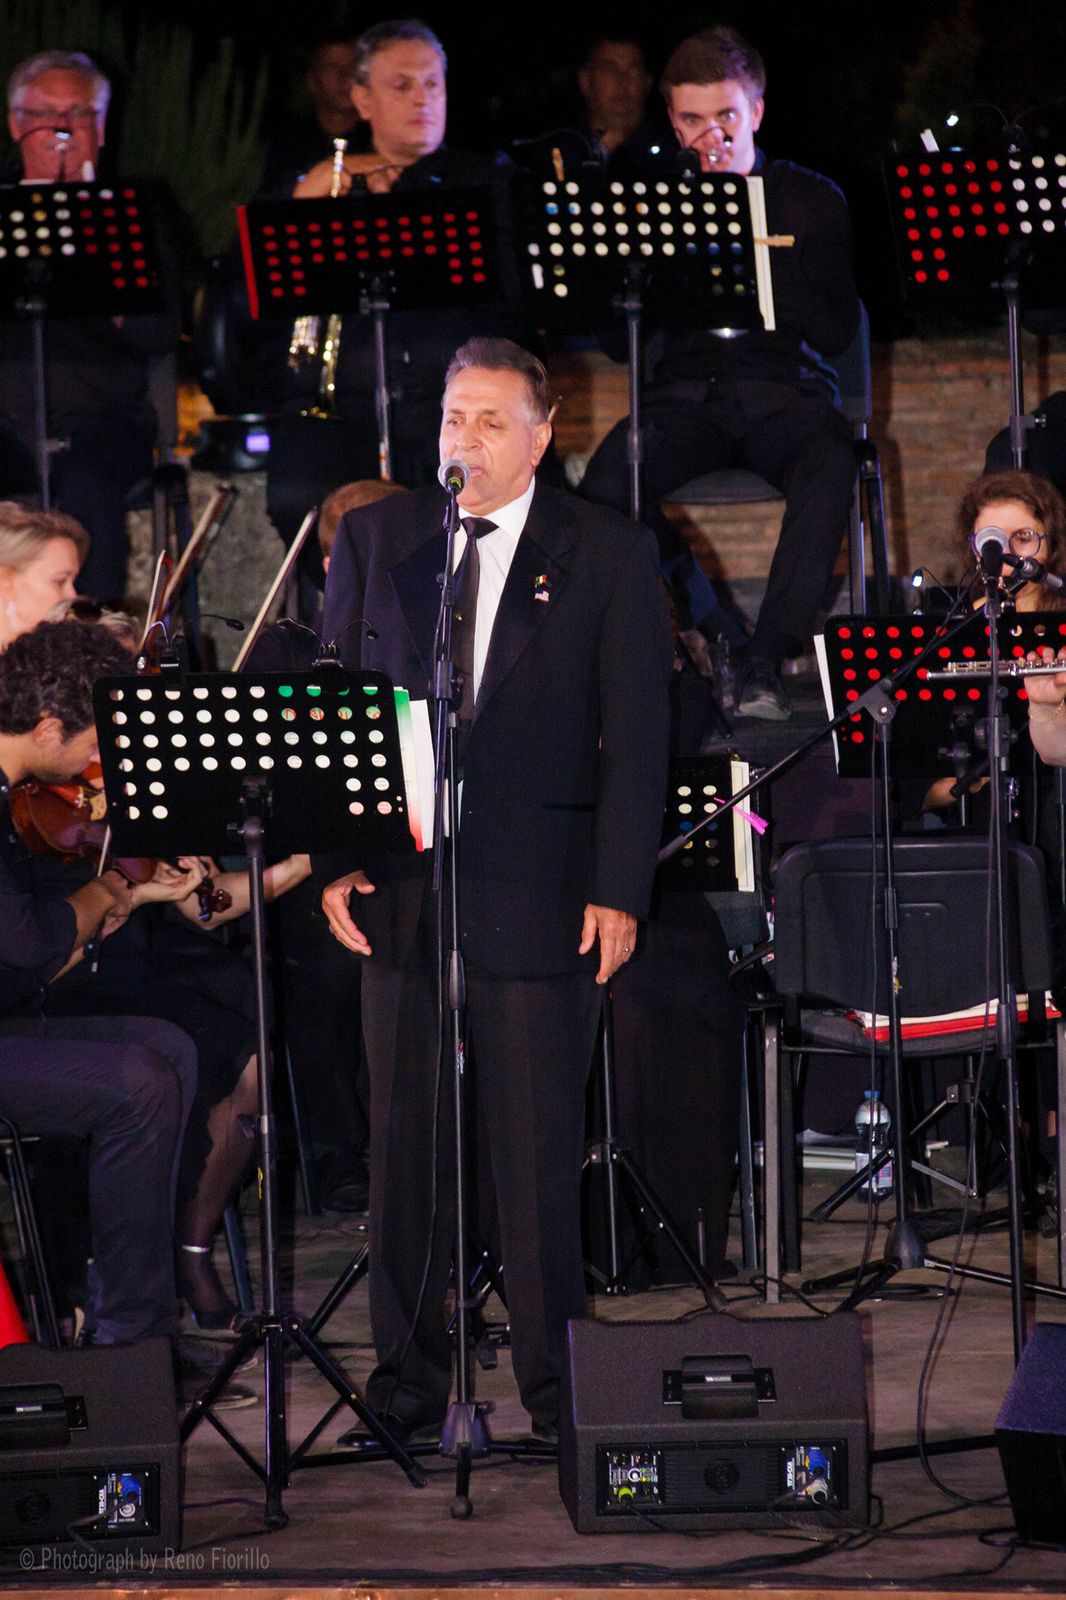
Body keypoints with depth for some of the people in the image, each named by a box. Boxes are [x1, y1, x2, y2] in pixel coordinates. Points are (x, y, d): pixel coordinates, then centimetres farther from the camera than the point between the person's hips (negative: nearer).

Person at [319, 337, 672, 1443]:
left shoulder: (609, 555, 2)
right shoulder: (373, 539, 10)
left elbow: (637, 734, 0)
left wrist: (619, 889, -7)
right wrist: (333, 856, 1)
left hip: (540, 888, -3)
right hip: (398, 885, 3)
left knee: (540, 1145, -1)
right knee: (403, 1138, 5)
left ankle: (555, 1384, 7)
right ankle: (408, 1379, 14)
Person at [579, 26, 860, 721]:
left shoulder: (810, 199, 6)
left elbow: (838, 331, -5)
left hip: (784, 391, -2)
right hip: (684, 395, 2)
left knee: (830, 461, -37)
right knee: (606, 481, -30)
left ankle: (768, 663, -32)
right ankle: (713, 630, -10)